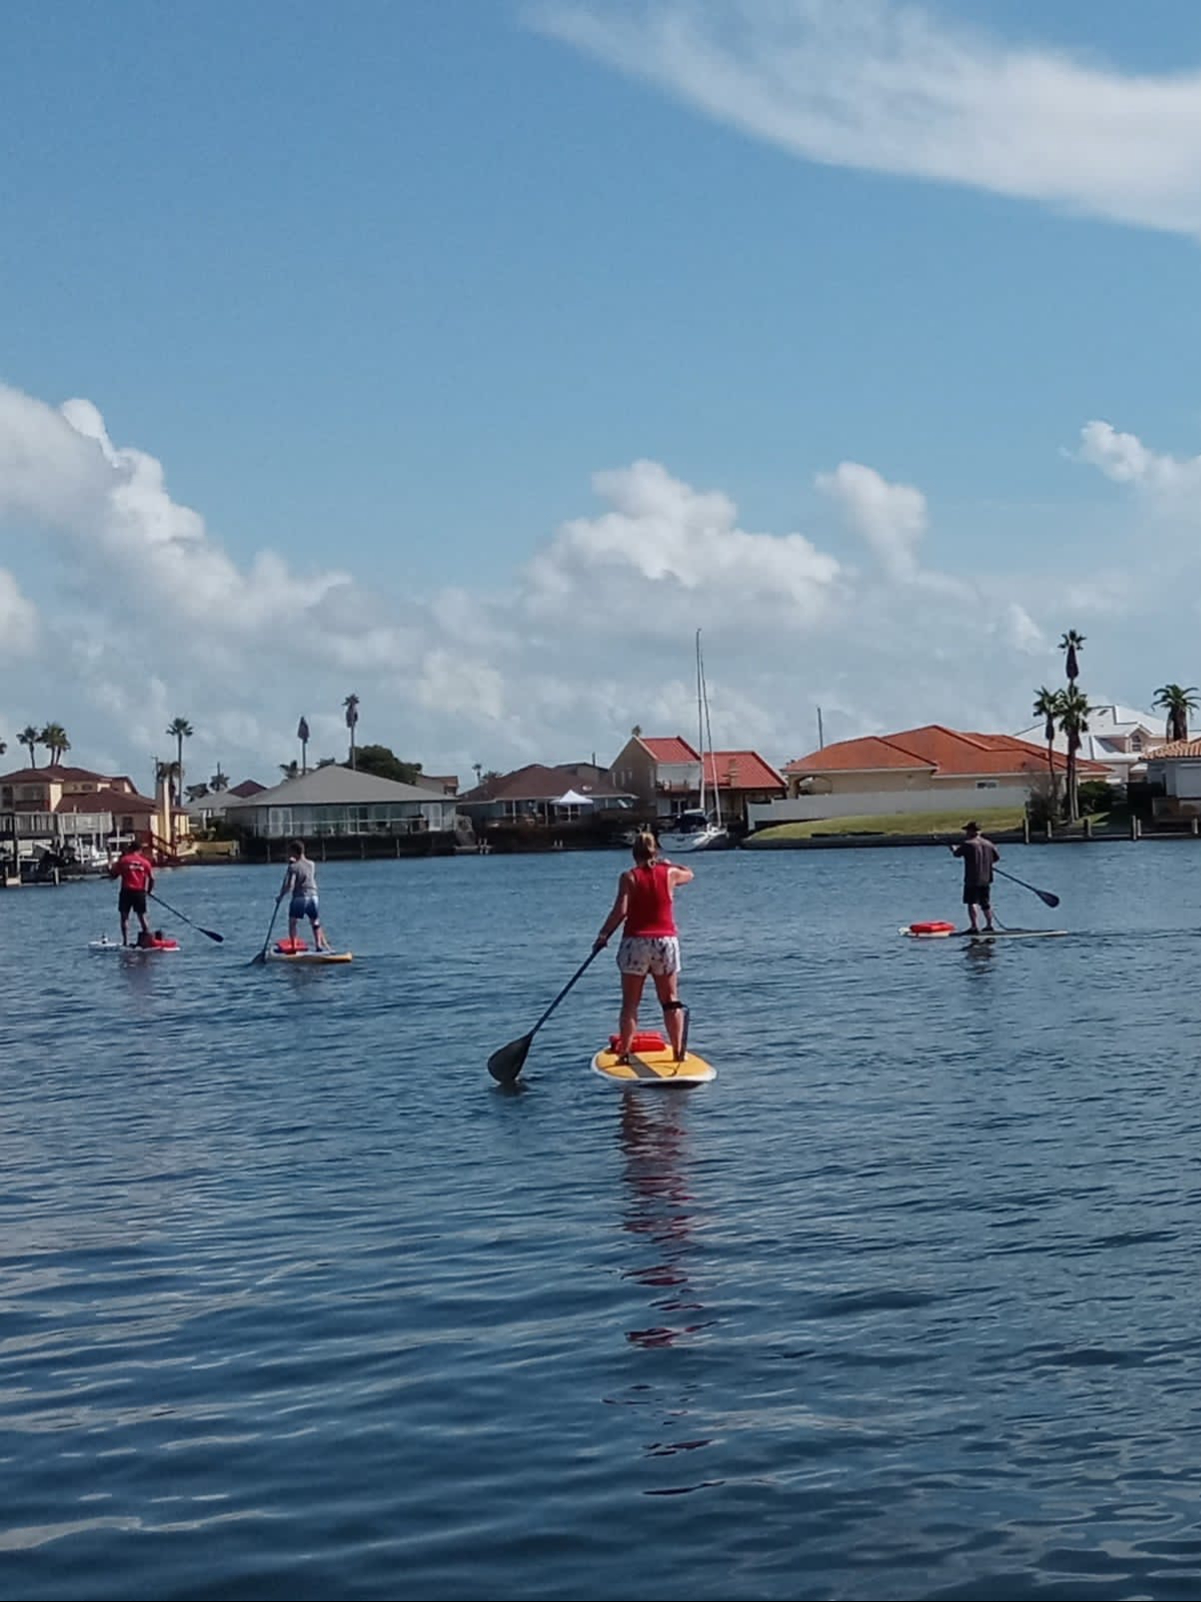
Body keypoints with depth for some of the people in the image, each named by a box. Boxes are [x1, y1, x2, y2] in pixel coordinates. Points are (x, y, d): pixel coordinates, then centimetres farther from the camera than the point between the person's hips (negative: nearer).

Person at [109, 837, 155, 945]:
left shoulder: (123, 860, -1)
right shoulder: (146, 862, 5)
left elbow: (113, 875, 1)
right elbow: (151, 878, 4)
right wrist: (148, 890, 20)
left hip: (127, 891, -2)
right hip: (140, 892, 2)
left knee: (124, 917, 4)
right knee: (142, 916, 12)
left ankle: (125, 941, -4)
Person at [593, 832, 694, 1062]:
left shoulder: (629, 877, -5)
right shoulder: (669, 874, 3)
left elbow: (620, 910, -13)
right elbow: (688, 874, 26)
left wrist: (603, 935, -3)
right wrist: (667, 864, 42)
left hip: (636, 941, -2)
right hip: (666, 941, 2)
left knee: (630, 1003, 4)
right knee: (671, 1000, 11)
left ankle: (625, 1052, 0)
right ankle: (678, 1051, 11)